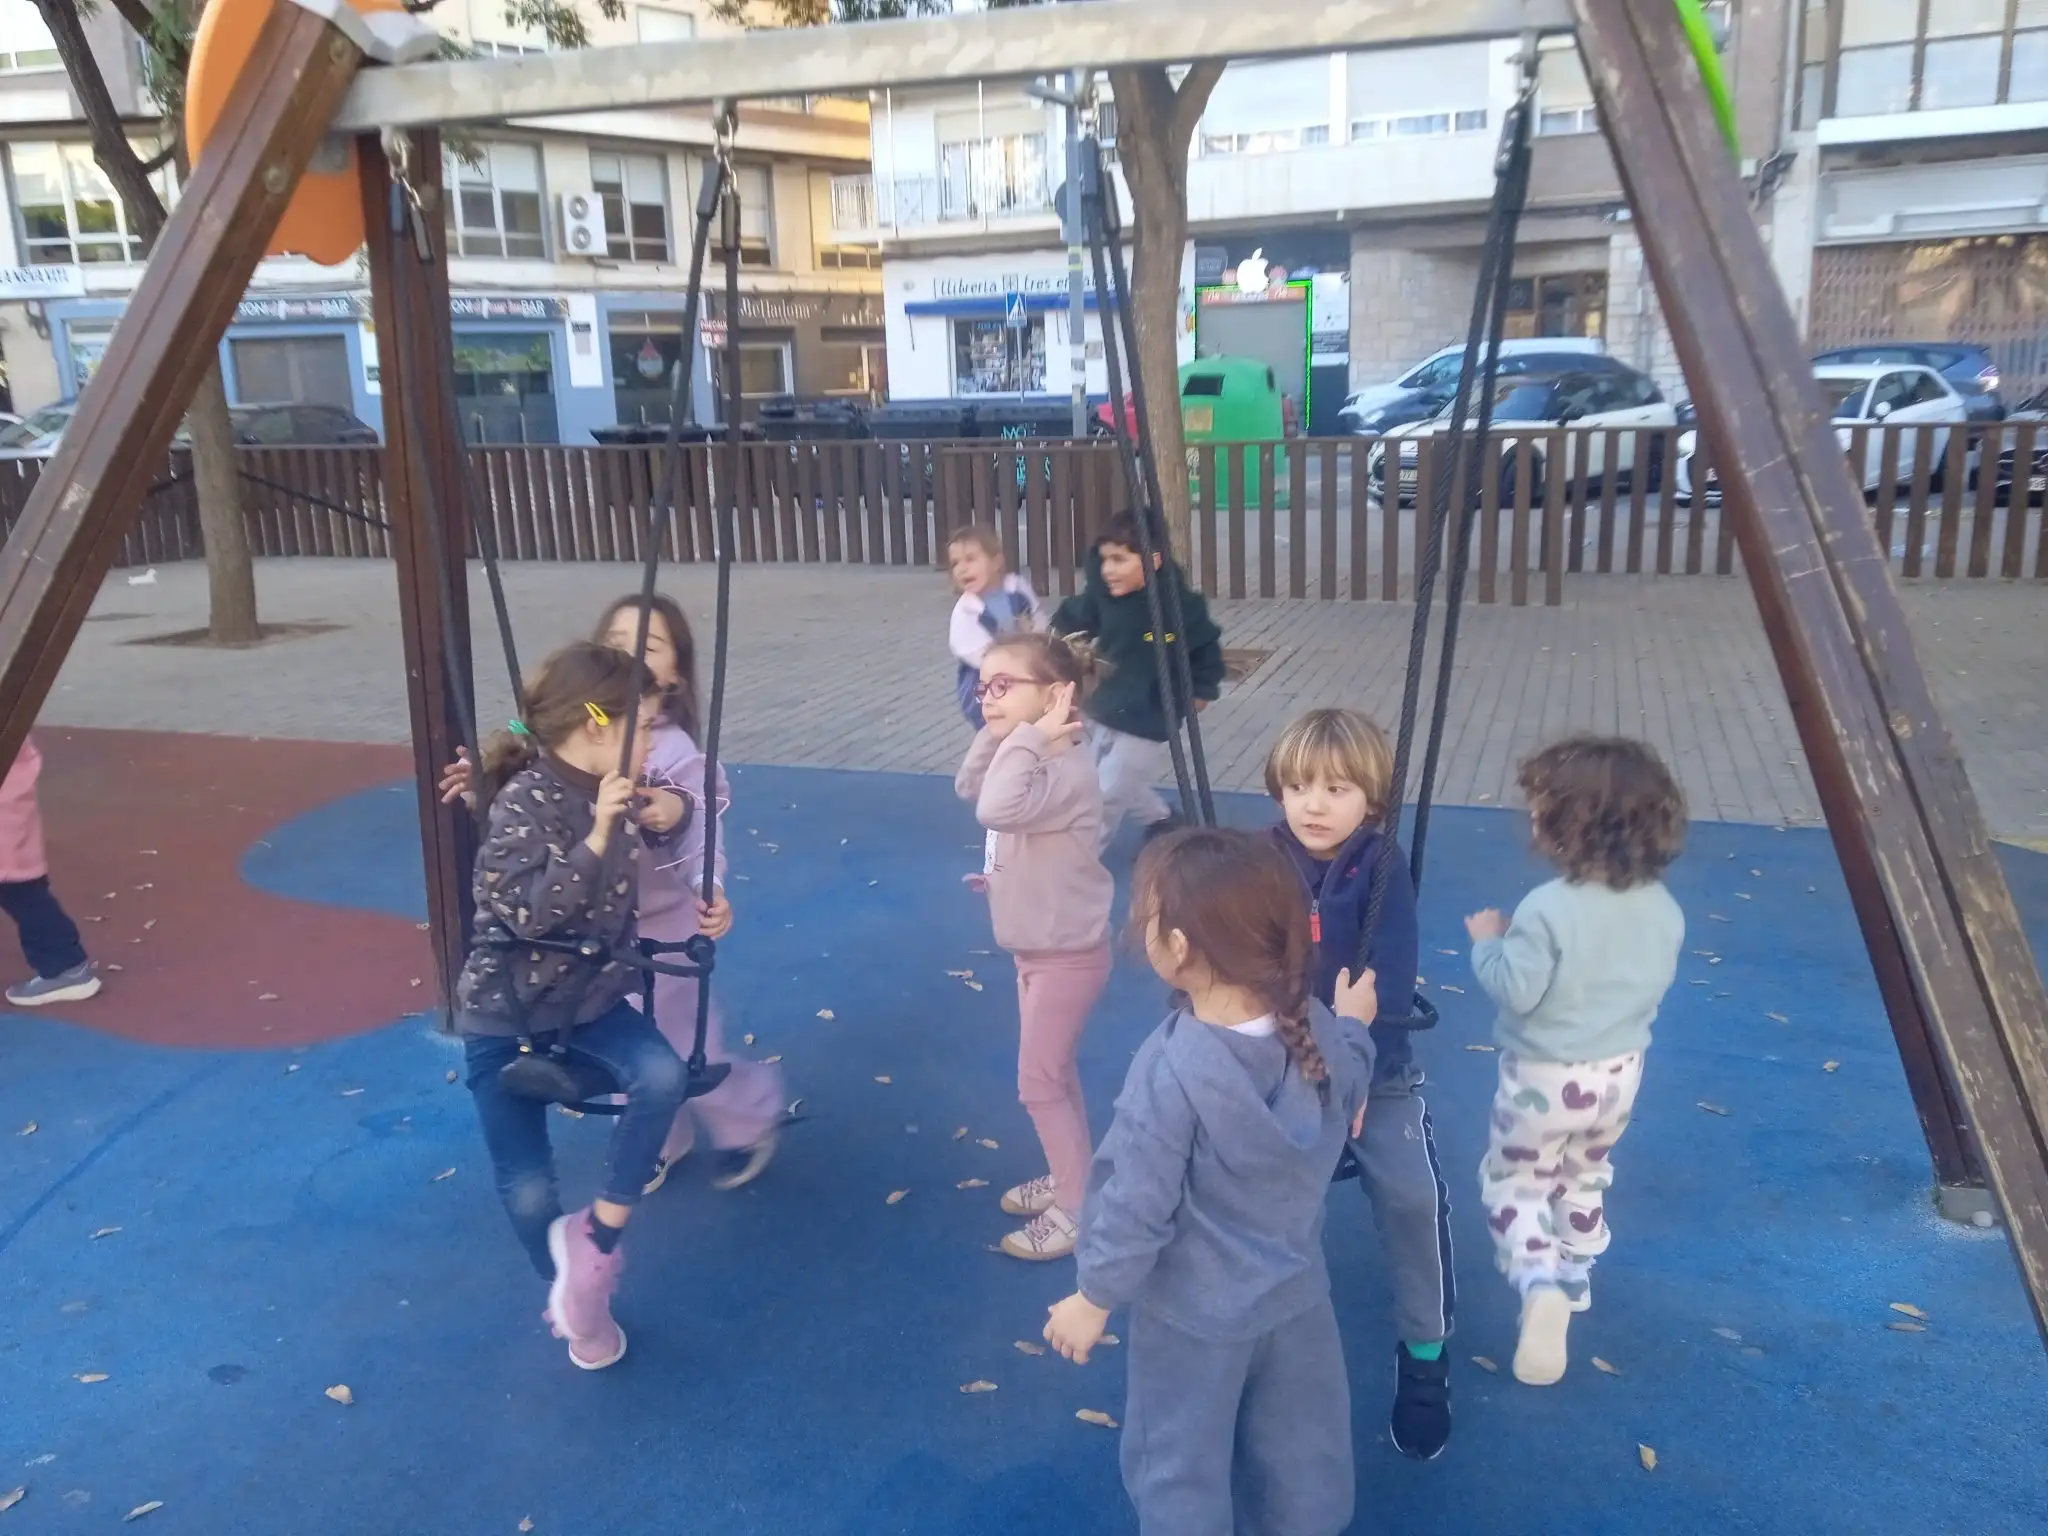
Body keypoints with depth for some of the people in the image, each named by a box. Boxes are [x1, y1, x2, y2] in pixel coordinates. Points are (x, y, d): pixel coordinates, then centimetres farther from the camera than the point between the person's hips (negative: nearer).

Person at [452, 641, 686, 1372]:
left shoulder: (610, 797, 0)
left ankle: (597, 1236, -9)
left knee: (661, 1074, -25)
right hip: (506, 1008, -5)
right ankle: (574, 1296, 28)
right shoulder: (525, 800, -21)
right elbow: (527, 911, -31)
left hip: (588, 993, 5)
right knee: (527, 1188, -1)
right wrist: (599, 835, -35)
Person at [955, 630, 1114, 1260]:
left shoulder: (1065, 771, -28)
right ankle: (1070, 1178, 37)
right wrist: (996, 734, 2)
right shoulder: (1030, 761, 2)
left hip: (1066, 954, -10)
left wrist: (1026, 736, -36)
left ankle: (1076, 1208, 14)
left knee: (1038, 1083, 0)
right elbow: (969, 788, 16)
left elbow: (997, 808, -44)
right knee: (1055, 1074, 21)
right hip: (1037, 949, 10)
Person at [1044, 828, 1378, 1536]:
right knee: (1301, 1450, 27)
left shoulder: (1172, 1070, -33)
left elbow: (1138, 1205, -24)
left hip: (1194, 1314, -5)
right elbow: (1346, 1102, 7)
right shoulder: (1318, 1031, -15)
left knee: (1181, 1466, 19)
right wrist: (1354, 1027, 24)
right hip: (1296, 1292, 6)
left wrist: (1094, 1299, -8)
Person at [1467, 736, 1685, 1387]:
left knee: (1514, 1181, 10)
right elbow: (1658, 982, 5)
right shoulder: (1662, 908, -6)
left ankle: (1540, 1285, -11)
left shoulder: (1548, 908, -28)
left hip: (1545, 1076, -6)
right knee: (1586, 1176, 28)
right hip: (1620, 1071, 6)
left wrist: (1487, 942, -10)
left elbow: (1515, 990, -26)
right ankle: (1575, 1276, 43)